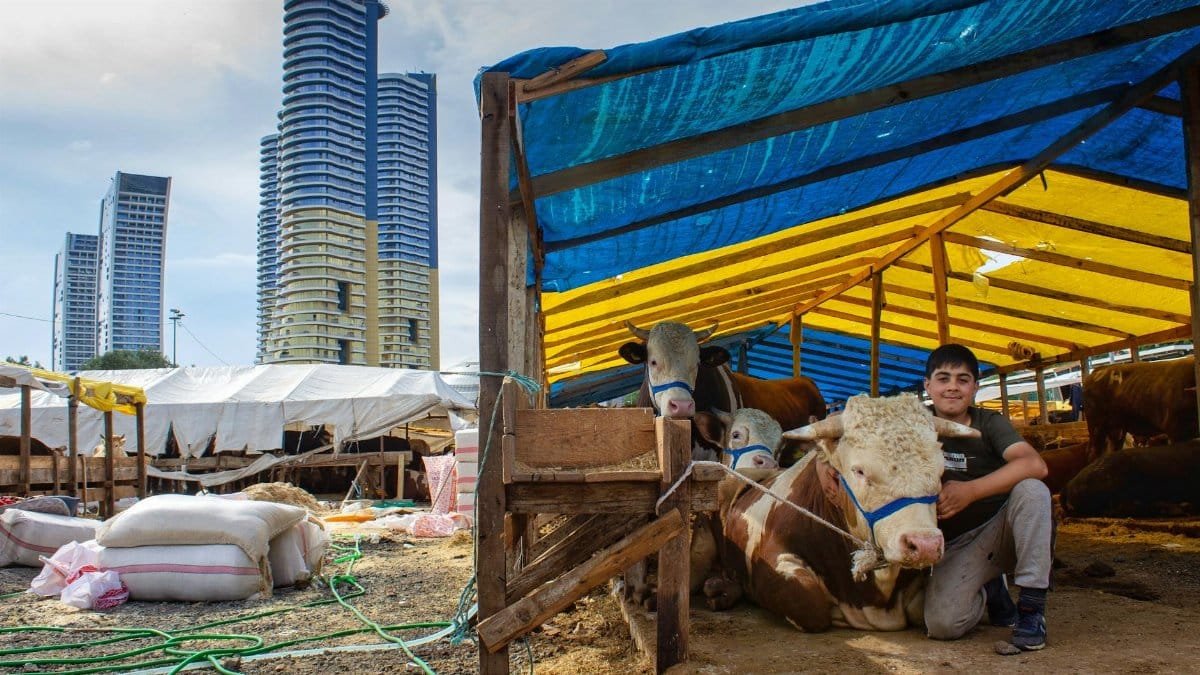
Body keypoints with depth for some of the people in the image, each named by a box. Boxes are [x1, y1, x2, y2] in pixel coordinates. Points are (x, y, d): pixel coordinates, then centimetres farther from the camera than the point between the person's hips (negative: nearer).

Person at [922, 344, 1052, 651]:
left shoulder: (990, 423, -7)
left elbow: (1034, 464, -26)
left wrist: (969, 491, -33)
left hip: (1002, 530, -1)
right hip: (957, 545, 1)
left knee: (1031, 489, -32)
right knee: (942, 623, -25)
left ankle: (1031, 608, -20)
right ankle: (990, 590, 12)